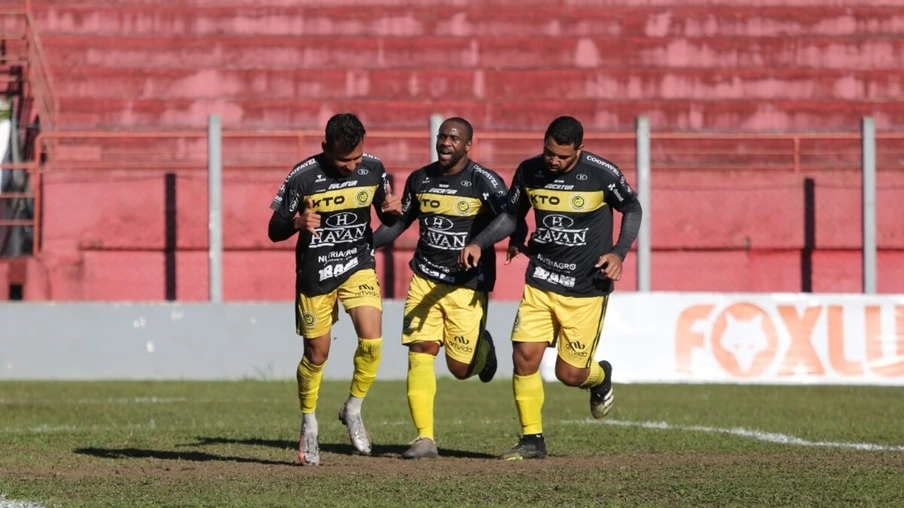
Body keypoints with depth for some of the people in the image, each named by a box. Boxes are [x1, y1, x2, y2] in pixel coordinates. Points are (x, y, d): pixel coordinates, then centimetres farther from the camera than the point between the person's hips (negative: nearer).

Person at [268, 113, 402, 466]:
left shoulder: (373, 169, -6)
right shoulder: (302, 177, -16)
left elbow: (387, 218, 10)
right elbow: (274, 231, -9)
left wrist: (393, 211, -14)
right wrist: (297, 223, -31)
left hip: (358, 265, 2)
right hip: (314, 273, -2)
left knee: (372, 340, -17)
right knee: (317, 354, 5)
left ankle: (353, 410, 7)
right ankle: (308, 427, 27)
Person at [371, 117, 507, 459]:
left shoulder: (483, 181, -10)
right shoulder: (419, 180, 6)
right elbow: (398, 224, 19)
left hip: (467, 286, -3)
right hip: (425, 281, 3)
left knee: (460, 367, -1)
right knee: (421, 352, -11)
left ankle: (482, 346, 36)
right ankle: (424, 438, -10)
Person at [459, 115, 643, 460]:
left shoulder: (602, 174, -13)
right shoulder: (529, 172, -3)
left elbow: (632, 210, 3)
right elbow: (511, 214, 13)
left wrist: (618, 253, -10)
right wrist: (479, 244, -2)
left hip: (587, 287, -3)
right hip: (540, 282, 3)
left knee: (570, 373, -2)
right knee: (524, 355, -11)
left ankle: (600, 377, 36)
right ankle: (532, 440, 3)